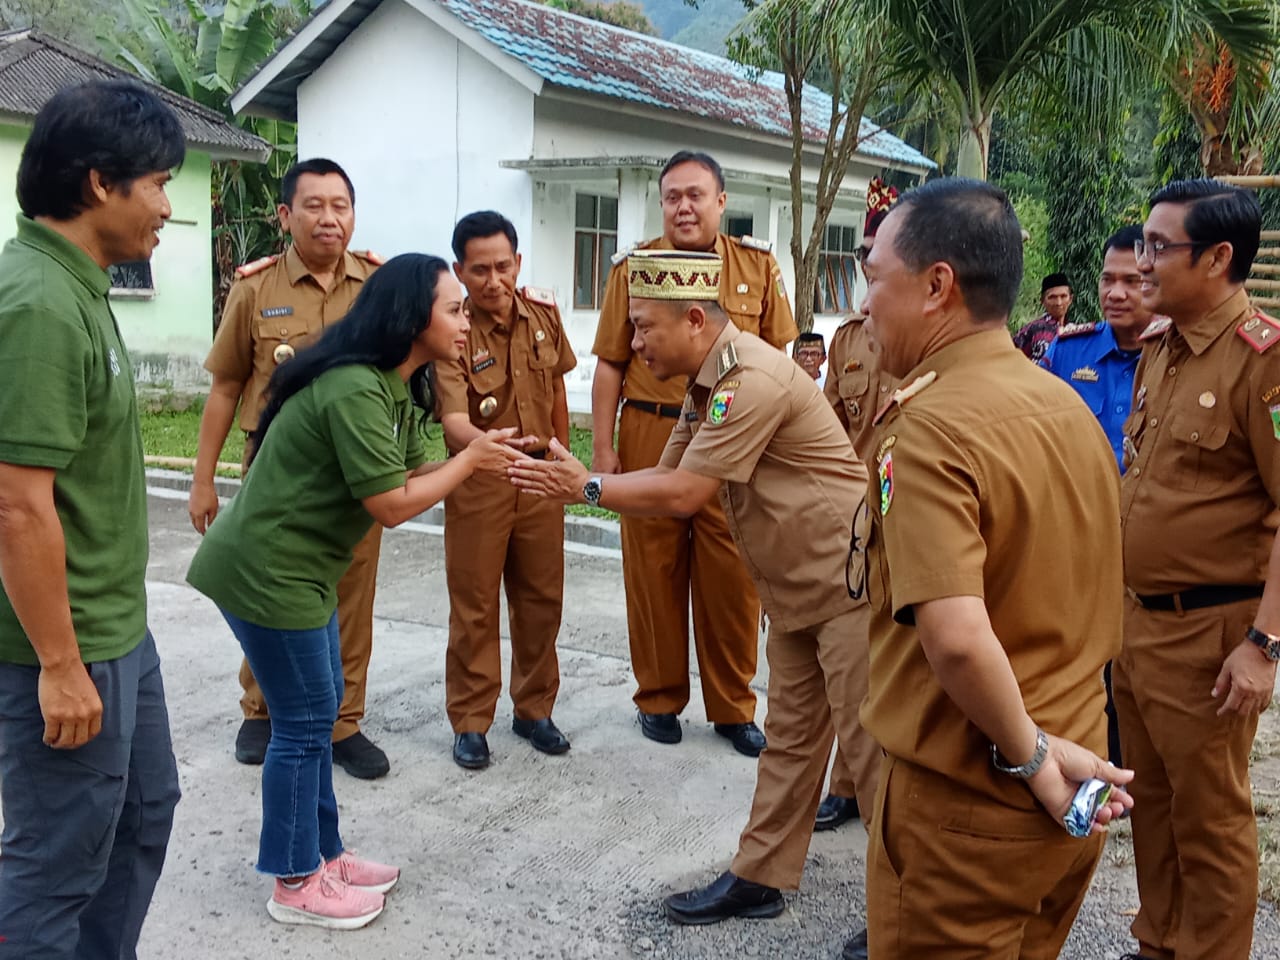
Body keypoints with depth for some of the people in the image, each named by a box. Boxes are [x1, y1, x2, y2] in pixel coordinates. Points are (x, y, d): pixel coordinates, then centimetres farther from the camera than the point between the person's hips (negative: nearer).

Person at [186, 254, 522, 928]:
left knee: (318, 710, 17)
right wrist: (471, 459, -14)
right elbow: (392, 505, -23)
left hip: (296, 567, 10)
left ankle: (323, 854, 30)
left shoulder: (387, 387, 9)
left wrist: (482, 459, -7)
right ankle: (295, 885, 16)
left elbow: (413, 473, 6)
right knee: (303, 724, 1)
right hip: (266, 573, -10)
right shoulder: (355, 391, -24)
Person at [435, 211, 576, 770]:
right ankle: (470, 723, 18)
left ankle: (534, 710, 28)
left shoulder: (544, 312, -2)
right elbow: (454, 422, -28)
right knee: (474, 606, 5)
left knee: (541, 598, 12)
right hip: (478, 480, -4)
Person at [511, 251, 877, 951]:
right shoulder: (708, 385, 8)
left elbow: (682, 495, -23)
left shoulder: (752, 379, -24)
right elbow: (667, 480, 9)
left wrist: (588, 487, -13)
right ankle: (759, 878, 25)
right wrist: (574, 478, -4)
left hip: (846, 581, -9)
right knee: (788, 737, 15)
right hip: (794, 589, 9)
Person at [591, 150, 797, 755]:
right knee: (654, 571, 8)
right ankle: (659, 699, 25)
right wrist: (603, 448, -1)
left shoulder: (758, 266, 6)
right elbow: (610, 364, 4)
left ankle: (733, 707, 20)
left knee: (732, 577, 4)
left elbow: (777, 358, 9)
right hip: (651, 437, 0)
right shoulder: (633, 268, 4)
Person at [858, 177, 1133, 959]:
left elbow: (957, 639, -33)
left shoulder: (928, 426, -22)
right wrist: (1057, 741, 14)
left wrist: (1028, 755, -19)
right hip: (1075, 793, 7)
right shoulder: (1069, 405, 4)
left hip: (967, 803, -7)